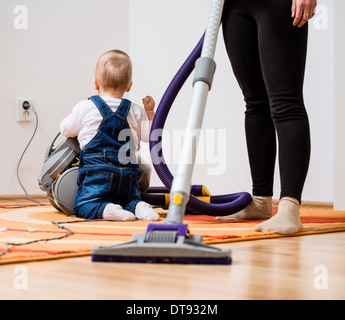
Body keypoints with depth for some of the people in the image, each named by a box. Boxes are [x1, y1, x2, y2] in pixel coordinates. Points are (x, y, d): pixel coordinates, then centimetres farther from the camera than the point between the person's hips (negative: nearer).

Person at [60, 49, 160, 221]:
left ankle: (105, 209, -27)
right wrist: (150, 112, 23)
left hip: (97, 173, -3)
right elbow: (149, 135, 15)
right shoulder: (136, 112, 7)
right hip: (128, 174, 3)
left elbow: (66, 129, 12)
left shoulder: (85, 108, -1)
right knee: (131, 200, 22)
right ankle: (138, 207, -14)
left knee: (83, 206, 4)